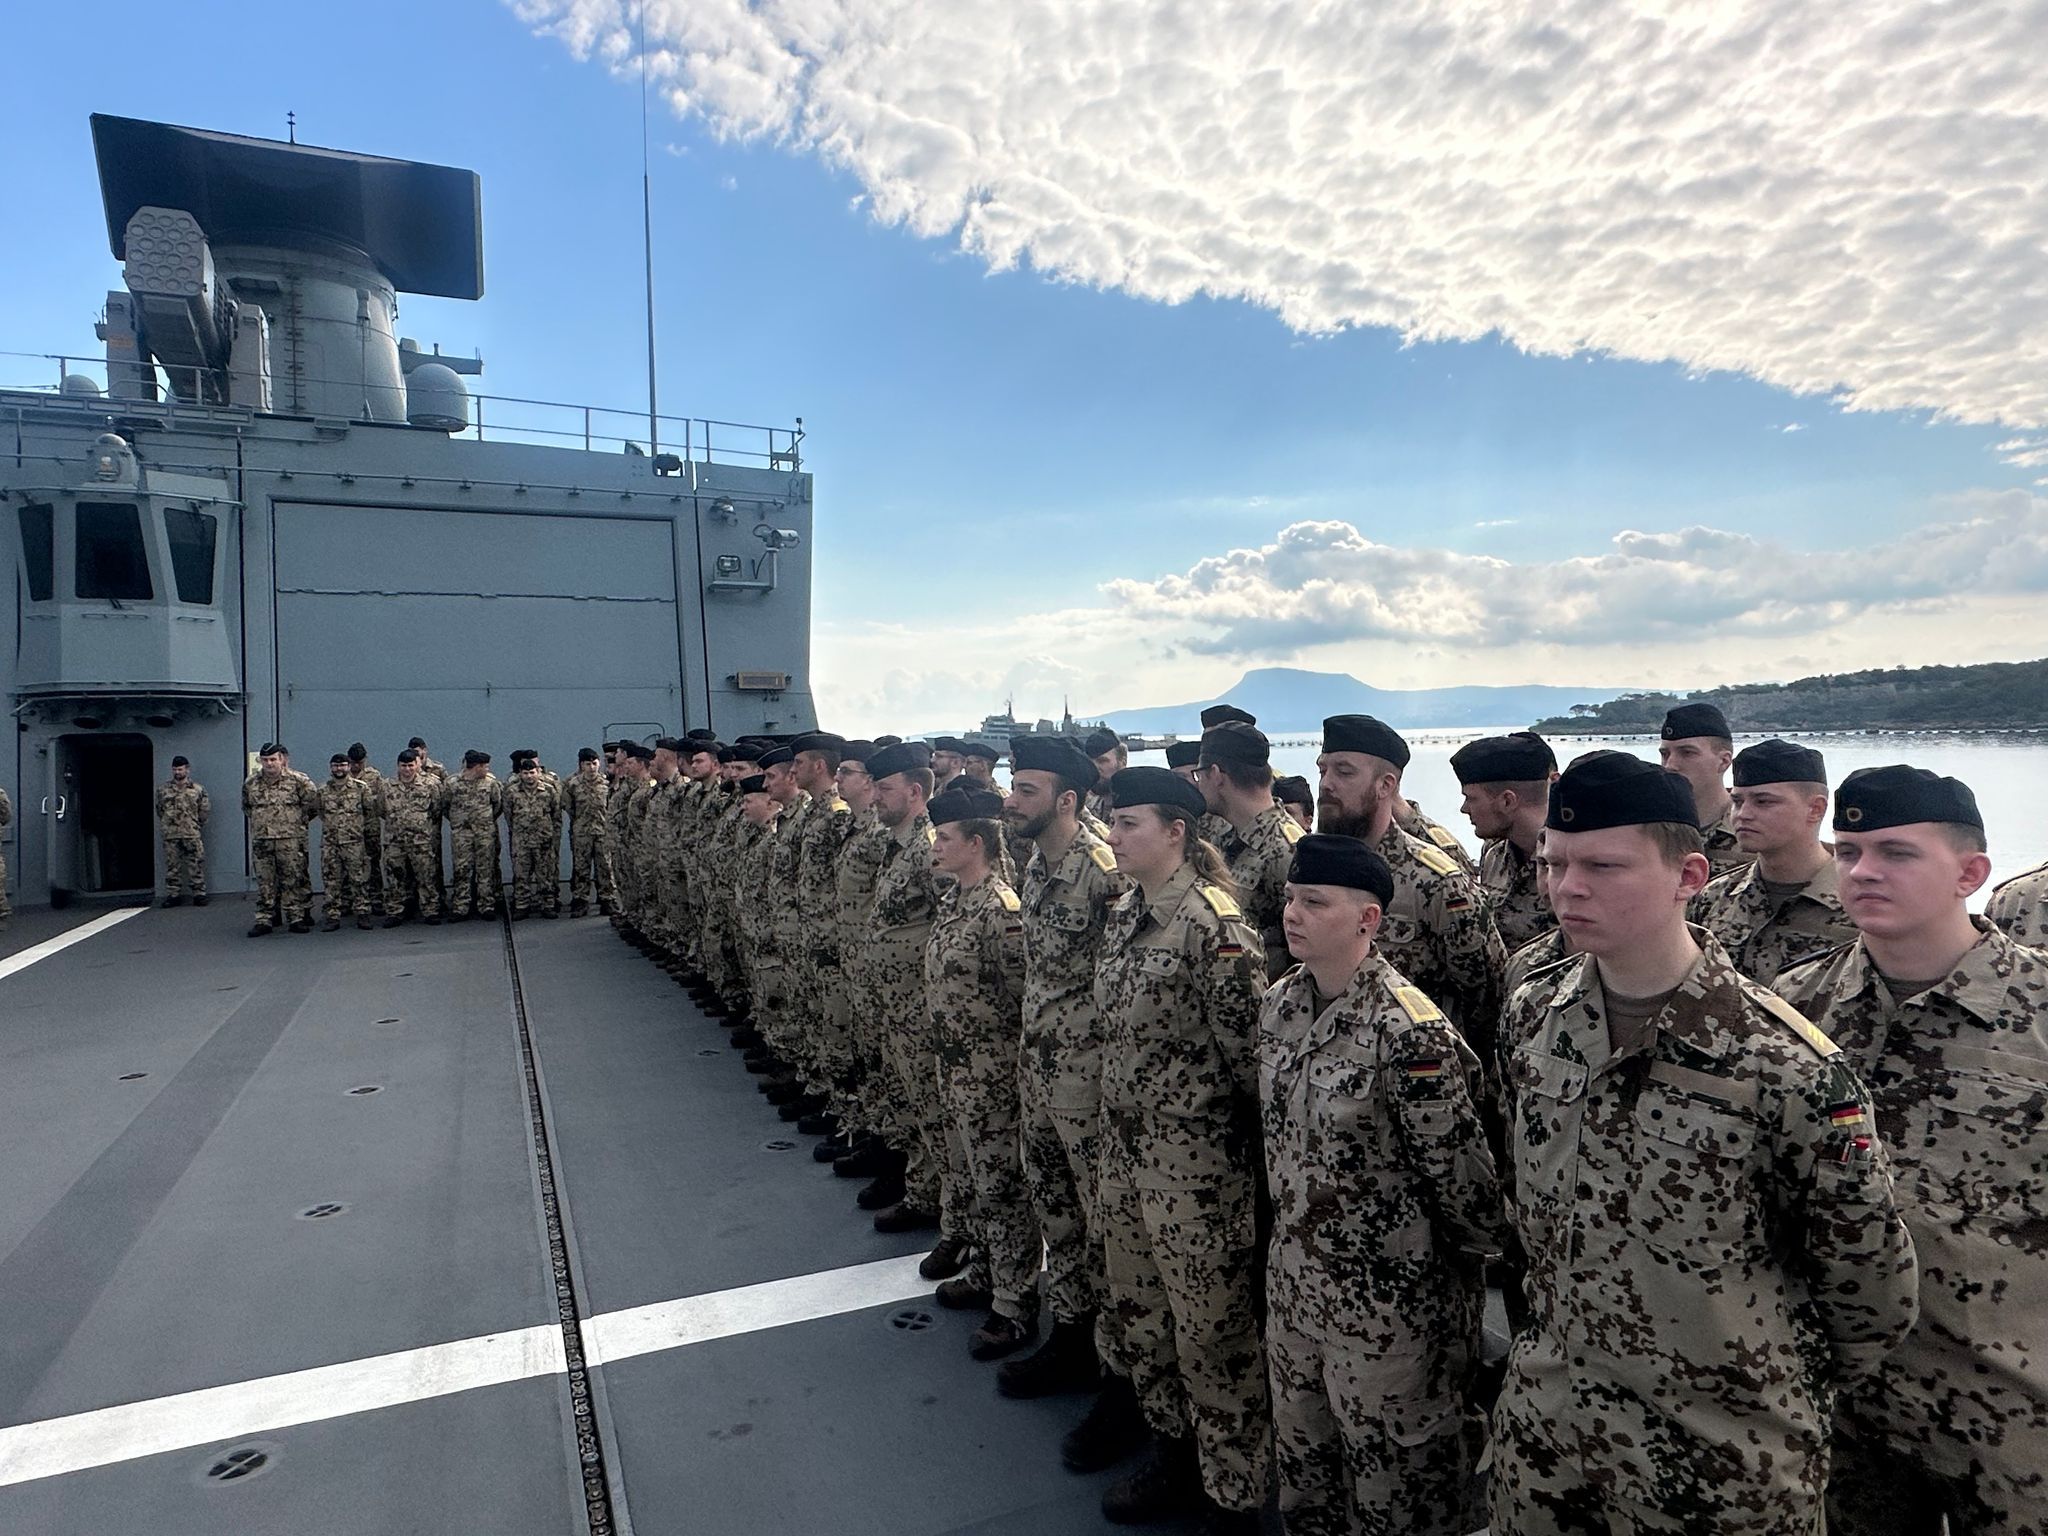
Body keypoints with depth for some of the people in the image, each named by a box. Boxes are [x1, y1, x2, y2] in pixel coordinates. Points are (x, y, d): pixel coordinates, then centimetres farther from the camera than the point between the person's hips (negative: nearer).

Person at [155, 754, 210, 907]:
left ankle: (199, 894, 2)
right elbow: (159, 809, 18)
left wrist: (195, 824, 7)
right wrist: (166, 823, 13)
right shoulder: (163, 789, 9)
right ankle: (173, 895, 10)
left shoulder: (198, 789, 4)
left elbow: (205, 809, 8)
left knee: (196, 866, -2)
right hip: (170, 836, 2)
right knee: (172, 867, 5)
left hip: (192, 835, -2)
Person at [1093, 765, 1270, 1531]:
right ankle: (1174, 1450, 43)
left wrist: (1254, 1149, -9)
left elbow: (1252, 1047, -17)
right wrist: (1116, 1126, 15)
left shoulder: (1212, 924, -20)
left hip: (1194, 1156, -8)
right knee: (1138, 1308, 21)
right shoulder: (1126, 913, 5)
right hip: (1125, 1143, 8)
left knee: (1211, 1327, 8)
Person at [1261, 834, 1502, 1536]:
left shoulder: (1409, 1031, -25)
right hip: (1293, 1277, 7)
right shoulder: (1279, 1003, -1)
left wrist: (1485, 1250, -5)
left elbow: (1459, 1172, -17)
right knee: (1300, 1455, 24)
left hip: (1386, 1299, -7)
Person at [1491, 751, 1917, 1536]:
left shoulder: (1789, 1065, -21)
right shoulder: (1530, 1015, -6)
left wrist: (1798, 1392, 5)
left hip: (1724, 1456, -4)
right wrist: (1566, 1315, 14)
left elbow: (1870, 1276, -8)